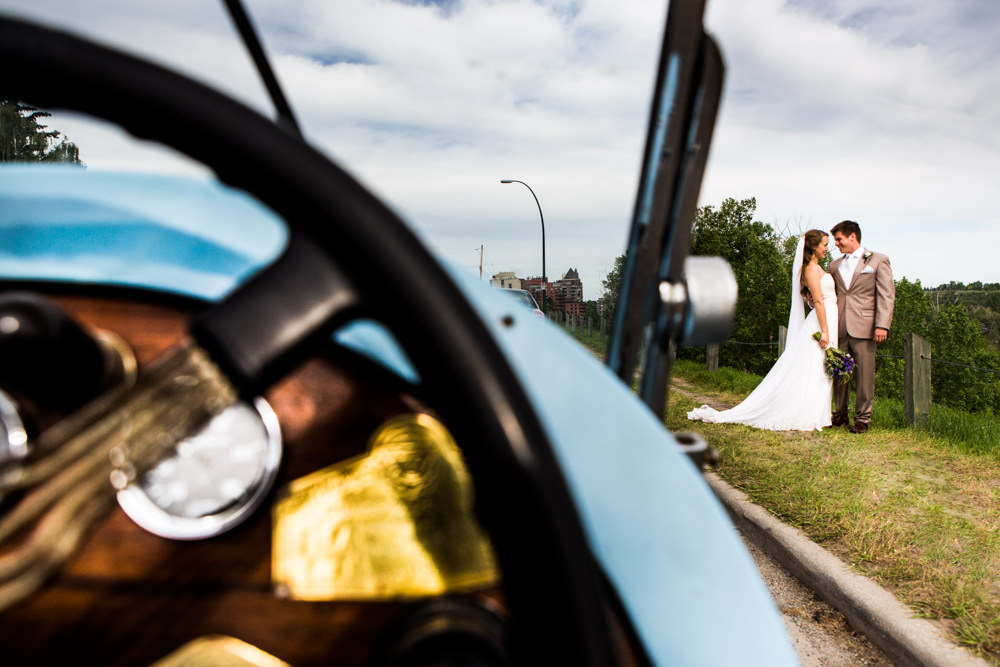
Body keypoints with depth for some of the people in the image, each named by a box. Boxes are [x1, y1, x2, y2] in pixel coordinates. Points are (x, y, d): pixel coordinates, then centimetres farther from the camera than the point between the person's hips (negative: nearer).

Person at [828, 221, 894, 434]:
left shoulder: (878, 260, 5)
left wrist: (882, 325, -11)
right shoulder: (835, 265, 18)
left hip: (863, 328, -4)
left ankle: (863, 418, 8)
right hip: (839, 328, 4)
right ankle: (840, 415, 19)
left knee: (864, 374, -2)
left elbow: (887, 295, -1)